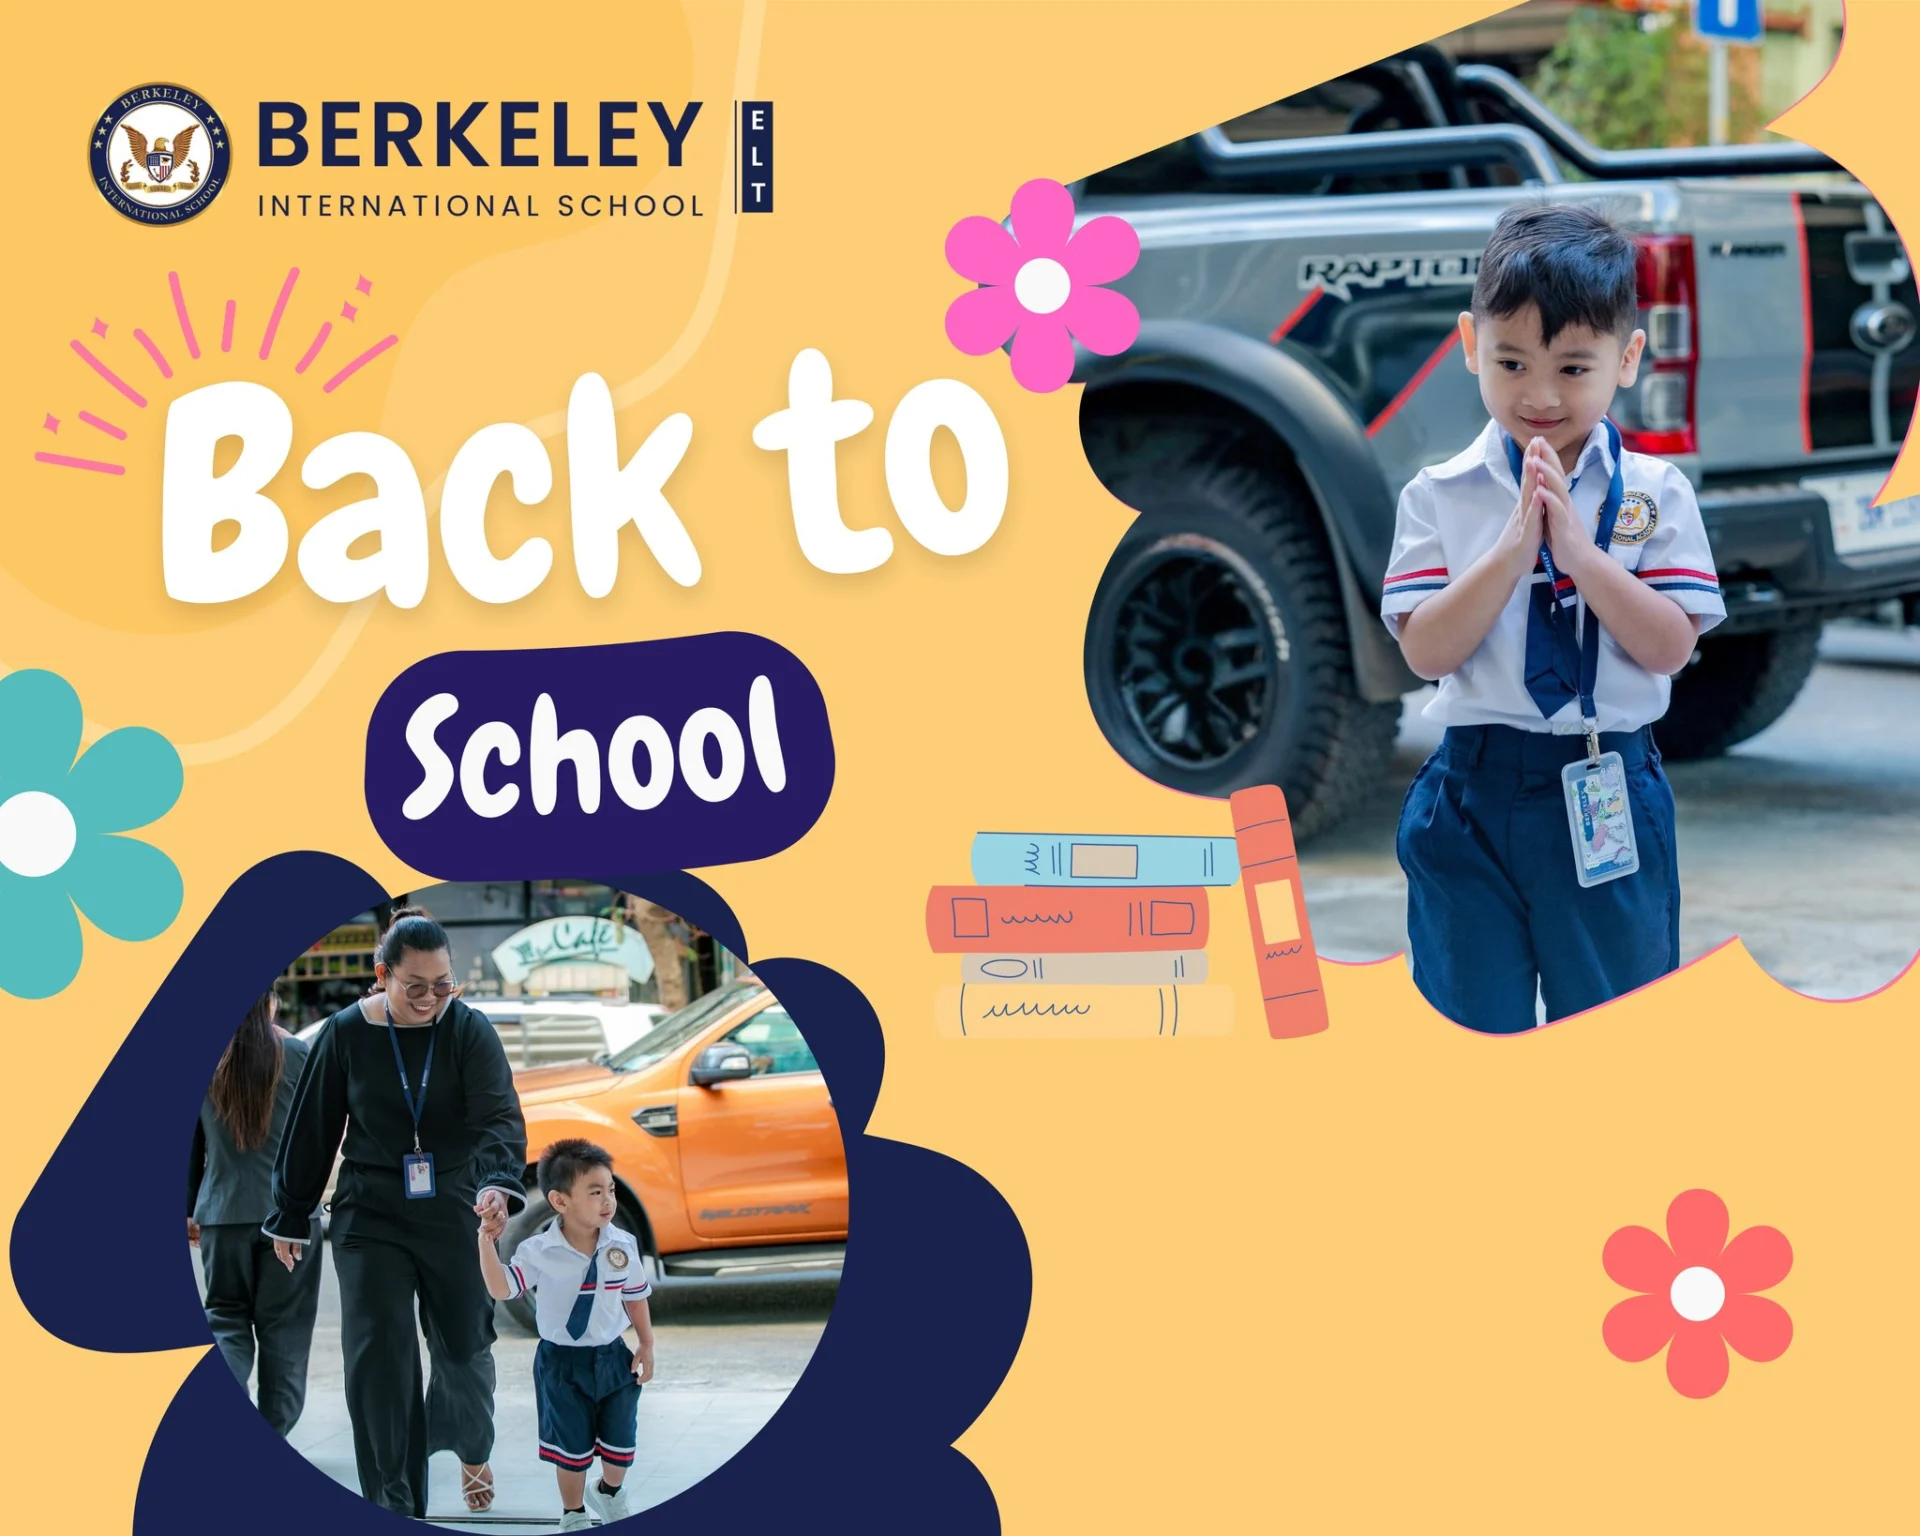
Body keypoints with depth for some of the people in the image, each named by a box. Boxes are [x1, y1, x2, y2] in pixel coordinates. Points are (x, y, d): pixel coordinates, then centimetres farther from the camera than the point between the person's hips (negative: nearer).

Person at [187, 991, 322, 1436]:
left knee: (226, 1318, 8)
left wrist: (189, 1209, 15)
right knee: (283, 1325, 8)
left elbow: (190, 1144, 7)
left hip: (223, 1214, 1)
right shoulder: (296, 1055, -6)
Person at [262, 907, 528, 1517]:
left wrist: (498, 1183, -39)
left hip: (454, 1216, 0)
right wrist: (289, 1218, 7)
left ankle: (471, 1449, 43)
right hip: (370, 1220, 0)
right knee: (379, 1360, -7)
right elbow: (311, 1131, 3)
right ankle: (397, 1505, 2)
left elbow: (500, 1117, -19)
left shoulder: (468, 1030, -8)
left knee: (464, 1350, 10)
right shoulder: (347, 1034, -6)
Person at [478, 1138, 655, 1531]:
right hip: (562, 1362, -3)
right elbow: (501, 1289, -24)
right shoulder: (539, 1252, -18)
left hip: (613, 1357, 3)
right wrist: (486, 1240, -33)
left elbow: (635, 1297, 5)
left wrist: (646, 1345, 8)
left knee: (621, 1443, 13)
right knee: (573, 1447, 6)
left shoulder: (623, 1246, -8)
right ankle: (573, 1513, 29)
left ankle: (610, 1493, 44)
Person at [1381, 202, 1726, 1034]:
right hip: (1475, 794, 0)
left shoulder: (1656, 494, -1)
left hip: (1611, 800, 0)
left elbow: (1670, 646, -9)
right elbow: (1426, 650, -9)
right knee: (1471, 1026, 8)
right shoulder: (1440, 496, -1)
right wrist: (1513, 546, -19)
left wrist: (1577, 548, -19)